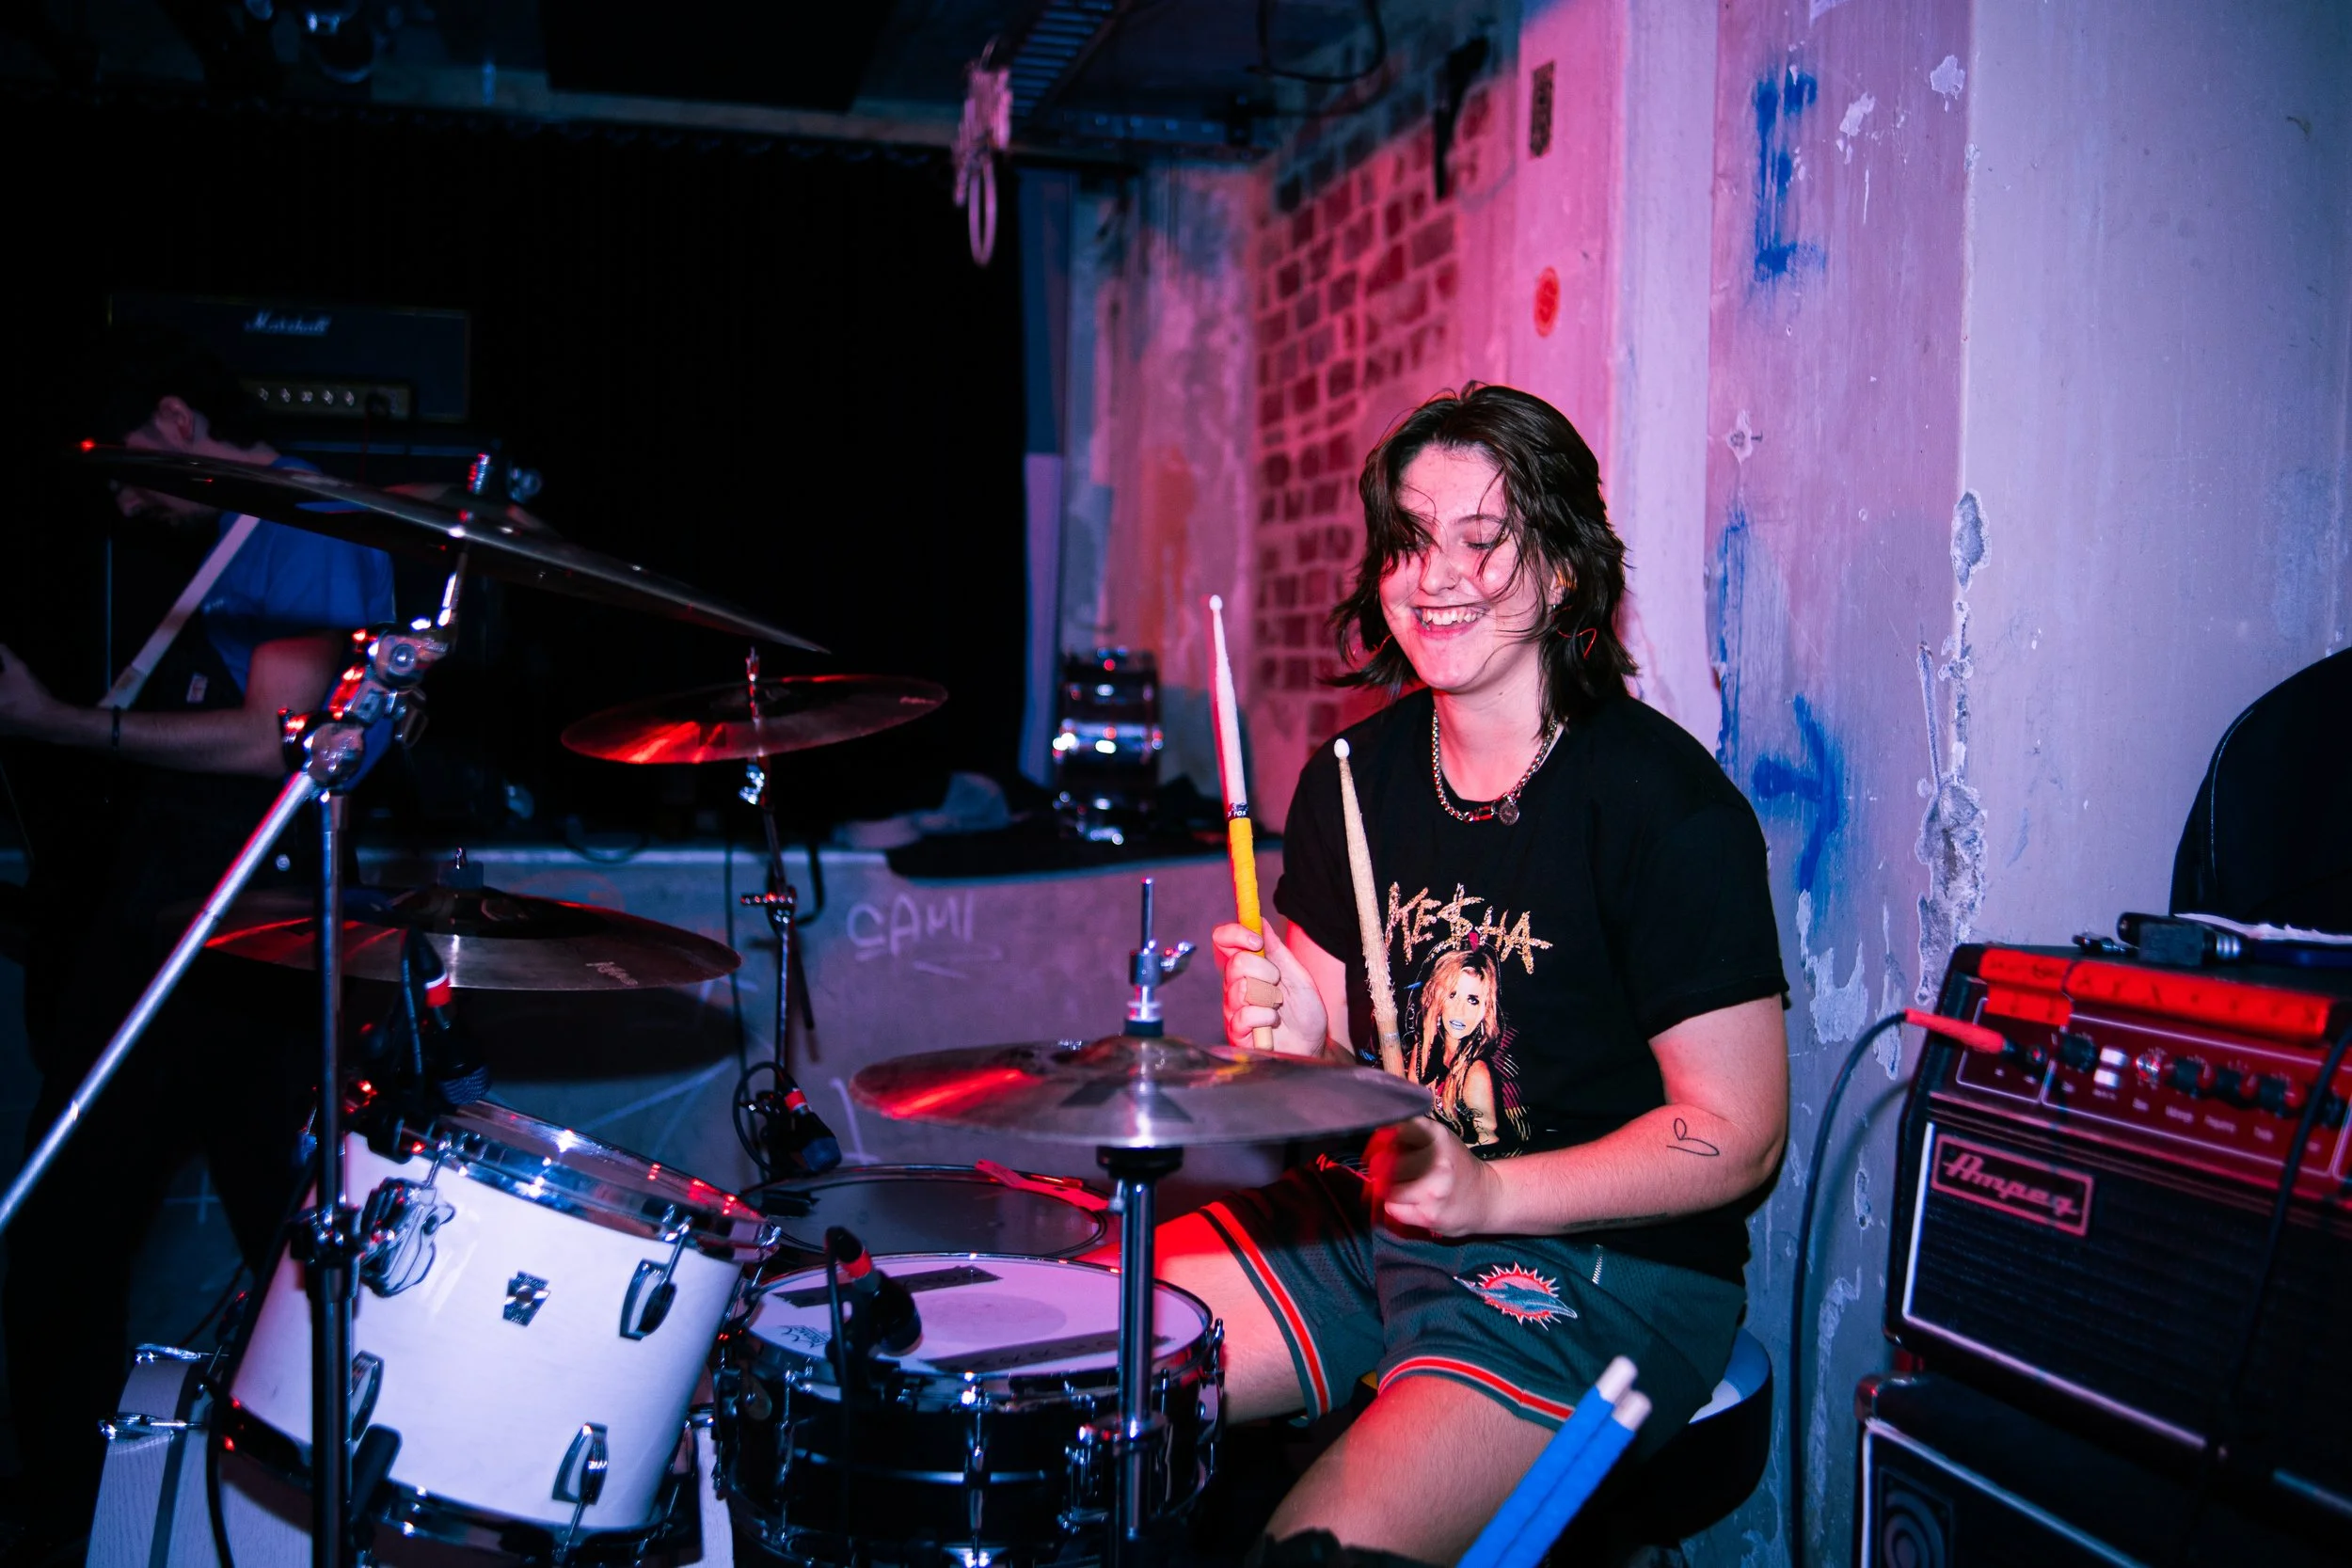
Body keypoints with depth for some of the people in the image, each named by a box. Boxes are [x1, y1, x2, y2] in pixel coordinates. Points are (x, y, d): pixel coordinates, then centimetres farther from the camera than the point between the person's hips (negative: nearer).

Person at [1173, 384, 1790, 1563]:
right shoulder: (1356, 772, 5)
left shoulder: (1664, 802, -15)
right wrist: (1284, 1031, -11)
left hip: (1603, 1263, -6)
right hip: (1366, 1215, 6)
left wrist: (1487, 1194, -24)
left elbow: (1737, 1135, -14)